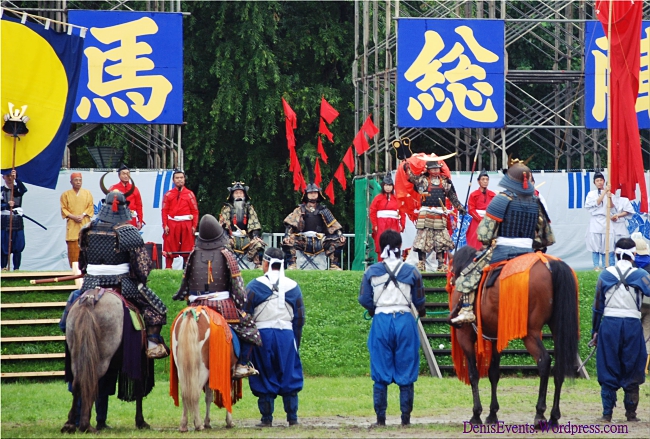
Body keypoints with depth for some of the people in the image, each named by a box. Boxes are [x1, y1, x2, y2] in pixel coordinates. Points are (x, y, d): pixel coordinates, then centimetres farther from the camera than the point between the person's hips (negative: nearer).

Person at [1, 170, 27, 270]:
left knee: (18, 247, 0)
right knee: (4, 246, -4)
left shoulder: (18, 188, 7)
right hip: (4, 220, -2)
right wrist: (7, 205, -24)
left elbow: (24, 189, -17)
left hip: (17, 220, 2)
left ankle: (16, 268, 5)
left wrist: (16, 178, -30)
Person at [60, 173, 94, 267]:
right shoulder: (66, 194, 8)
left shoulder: (87, 193, 10)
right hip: (72, 226, -1)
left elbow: (90, 207, 6)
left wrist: (83, 215, -10)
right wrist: (73, 217, -11)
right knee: (72, 248, -6)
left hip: (85, 224, 1)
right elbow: (64, 210, 4)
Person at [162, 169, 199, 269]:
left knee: (187, 250, 4)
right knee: (169, 250, 0)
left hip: (186, 224, 0)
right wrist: (165, 225, -7)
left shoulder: (190, 194, 6)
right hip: (172, 224, 0)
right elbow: (164, 211, 1)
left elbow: (195, 211, 4)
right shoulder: (168, 194, 6)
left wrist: (194, 226, -4)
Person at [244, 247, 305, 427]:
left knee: (264, 378, 4)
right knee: (289, 377, 8)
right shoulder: (293, 287, 6)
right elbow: (299, 318, 11)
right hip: (286, 336, 2)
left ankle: (267, 418, 4)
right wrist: (296, 342, 19)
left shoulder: (254, 286, -4)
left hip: (262, 335, -2)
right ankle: (292, 417, 5)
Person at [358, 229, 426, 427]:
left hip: (381, 321, 0)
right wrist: (421, 312, 26)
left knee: (380, 374, 6)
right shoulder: (411, 271, -2)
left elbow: (364, 299, 1)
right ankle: (405, 417, 6)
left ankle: (380, 418, 4)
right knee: (406, 374, 6)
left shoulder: (372, 271, -1)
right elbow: (419, 301, 4)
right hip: (405, 321, 0)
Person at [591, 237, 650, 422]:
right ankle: (631, 413, 10)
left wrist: (595, 331, 13)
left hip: (609, 324, 1)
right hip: (632, 325, -1)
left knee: (608, 371, 4)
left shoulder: (605, 275, 4)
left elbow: (597, 306, 7)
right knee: (632, 371, 8)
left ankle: (607, 413, 0)